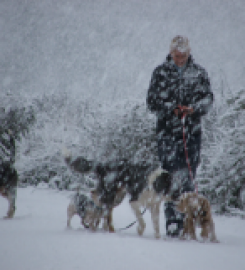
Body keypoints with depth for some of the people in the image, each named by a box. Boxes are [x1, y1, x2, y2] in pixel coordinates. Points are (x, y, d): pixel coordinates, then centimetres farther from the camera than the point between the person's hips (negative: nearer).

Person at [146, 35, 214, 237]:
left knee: (189, 174, -2)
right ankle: (172, 222, -8)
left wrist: (194, 108, -12)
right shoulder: (161, 73, 7)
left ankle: (187, 218, 4)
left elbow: (208, 98, 7)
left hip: (192, 131, 1)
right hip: (168, 129, -1)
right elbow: (152, 101, 5)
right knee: (172, 176, -8)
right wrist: (173, 109, -10)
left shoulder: (199, 73, 11)